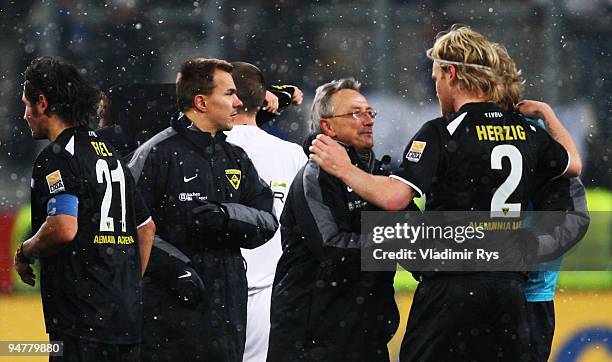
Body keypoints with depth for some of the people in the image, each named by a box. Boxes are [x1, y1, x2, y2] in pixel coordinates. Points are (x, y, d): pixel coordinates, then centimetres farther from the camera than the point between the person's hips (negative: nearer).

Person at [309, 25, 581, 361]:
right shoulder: (527, 131, 8)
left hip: (450, 288, -5)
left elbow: (394, 197, -19)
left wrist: (344, 169, -5)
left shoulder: (442, 132, -9)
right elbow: (573, 164, 28)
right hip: (509, 290, 5)